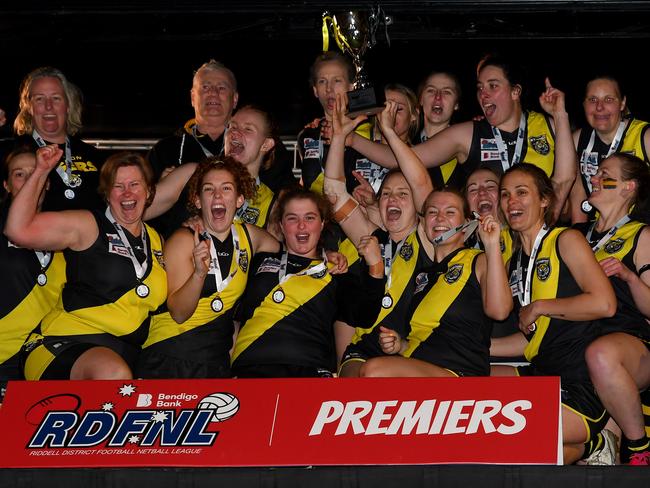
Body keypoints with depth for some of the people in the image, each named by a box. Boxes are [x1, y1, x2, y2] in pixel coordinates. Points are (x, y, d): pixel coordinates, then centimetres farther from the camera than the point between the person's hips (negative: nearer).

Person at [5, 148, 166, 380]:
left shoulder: (155, 240, 20)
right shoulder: (87, 226, 2)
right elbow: (18, 230, -10)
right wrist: (41, 172, -9)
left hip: (125, 352, 6)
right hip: (67, 343, -6)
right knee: (114, 374, -39)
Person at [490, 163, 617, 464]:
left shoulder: (566, 240, -6)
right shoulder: (515, 264, 16)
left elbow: (604, 303, -20)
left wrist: (538, 307, -12)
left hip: (582, 388, -9)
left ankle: (585, 445, 2)